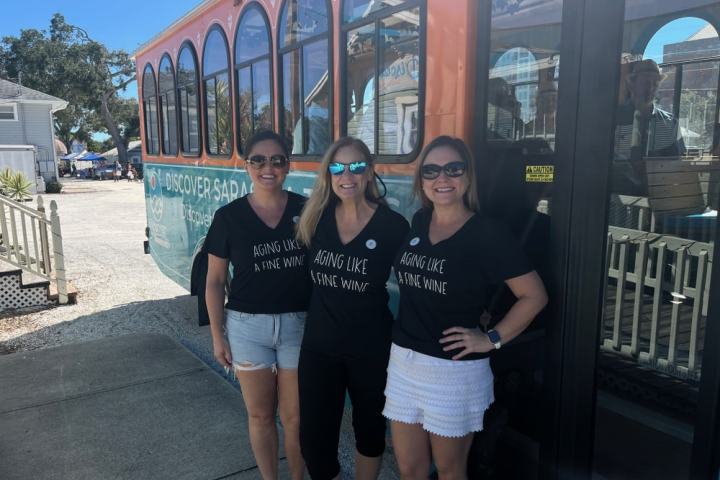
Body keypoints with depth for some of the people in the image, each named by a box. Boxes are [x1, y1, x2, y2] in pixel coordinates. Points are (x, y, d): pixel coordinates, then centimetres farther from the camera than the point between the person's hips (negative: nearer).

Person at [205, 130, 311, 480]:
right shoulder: (229, 216, -4)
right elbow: (215, 282, 1)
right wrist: (217, 335, 0)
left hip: (298, 324, 0)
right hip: (247, 326, 0)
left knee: (295, 416, 10)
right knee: (260, 415, 14)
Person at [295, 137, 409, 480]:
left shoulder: (393, 225, -12)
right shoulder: (316, 217, -2)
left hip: (371, 348, -2)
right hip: (319, 344, 3)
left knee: (369, 427, 19)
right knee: (313, 436, 8)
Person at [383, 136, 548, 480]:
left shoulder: (487, 234, -14)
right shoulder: (419, 221, 4)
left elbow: (535, 295, -11)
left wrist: (491, 339, -12)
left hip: (454, 369, -5)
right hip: (403, 361, 5)